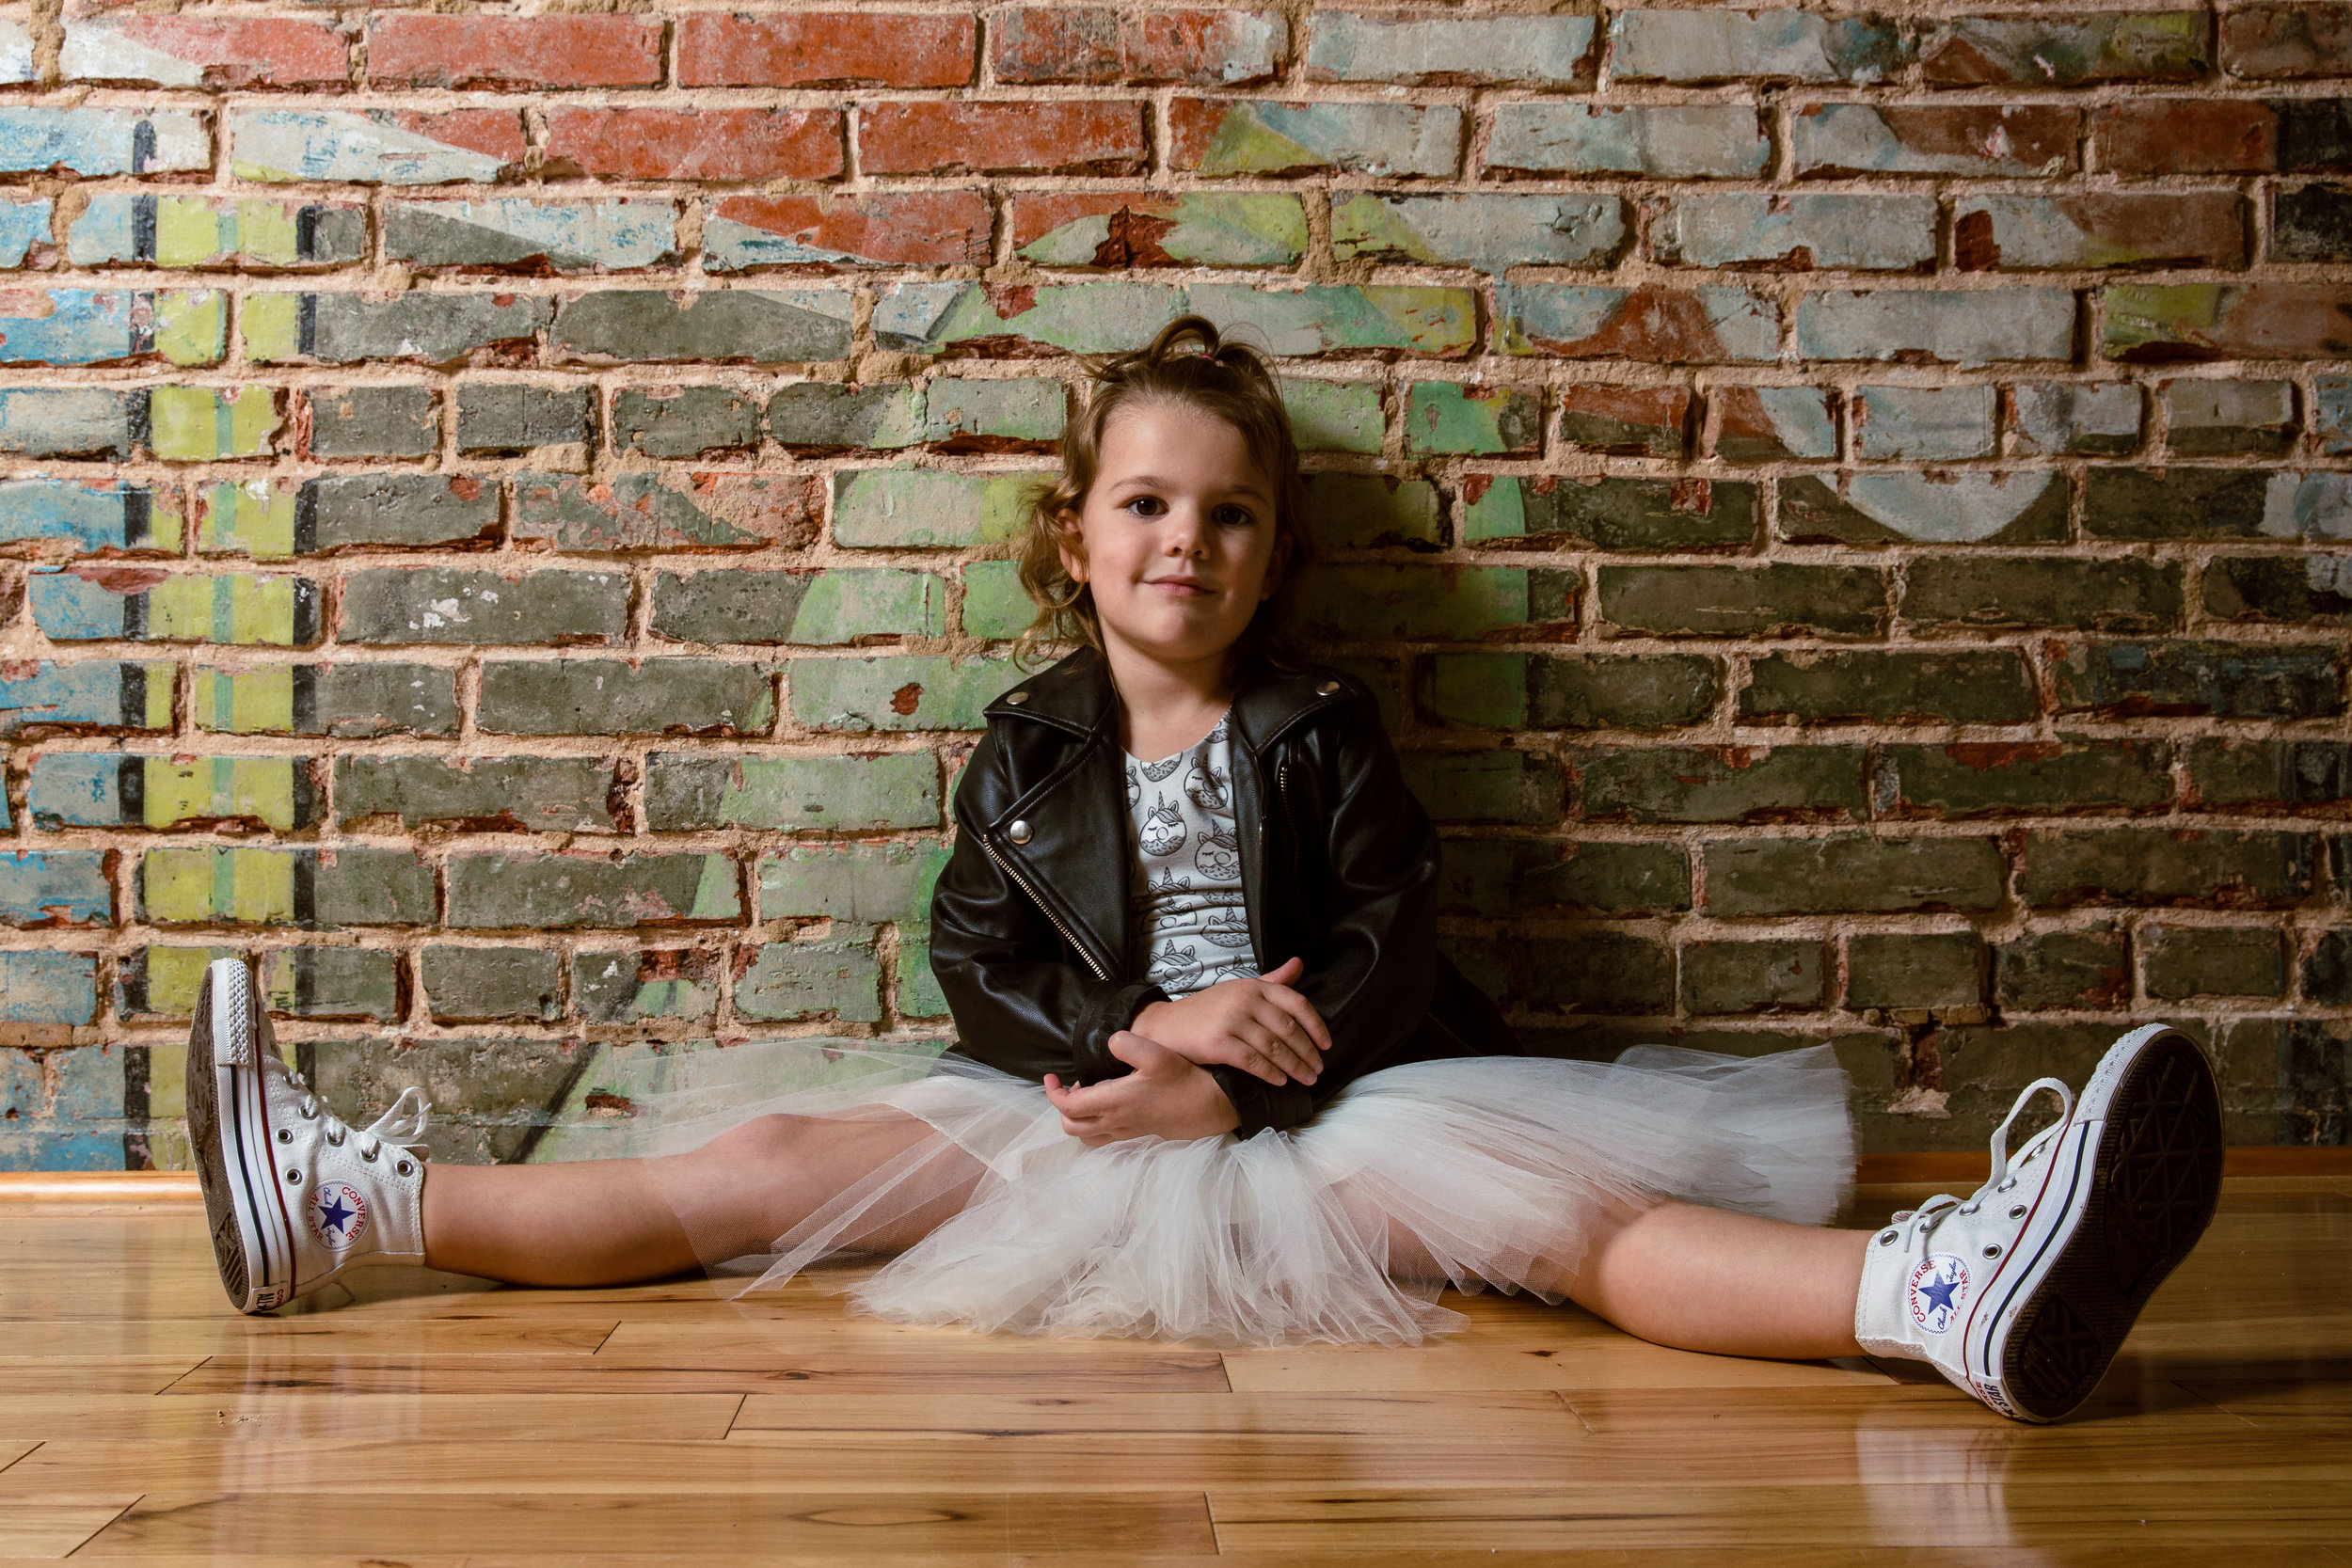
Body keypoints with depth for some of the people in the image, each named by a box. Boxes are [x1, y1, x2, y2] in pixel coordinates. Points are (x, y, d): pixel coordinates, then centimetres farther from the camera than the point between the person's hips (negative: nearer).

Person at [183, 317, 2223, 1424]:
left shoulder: (1324, 726, 9)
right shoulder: (1027, 744, 13)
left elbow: (1390, 939, 0)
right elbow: (976, 961, 7)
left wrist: (1239, 1086, -15)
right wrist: (1130, 1035, -13)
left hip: (1311, 1111, -2)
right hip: (1075, 1102, 3)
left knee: (1541, 1198, -30)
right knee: (778, 1157, -13)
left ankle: (1936, 1294, -53)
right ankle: (361, 1207, -18)